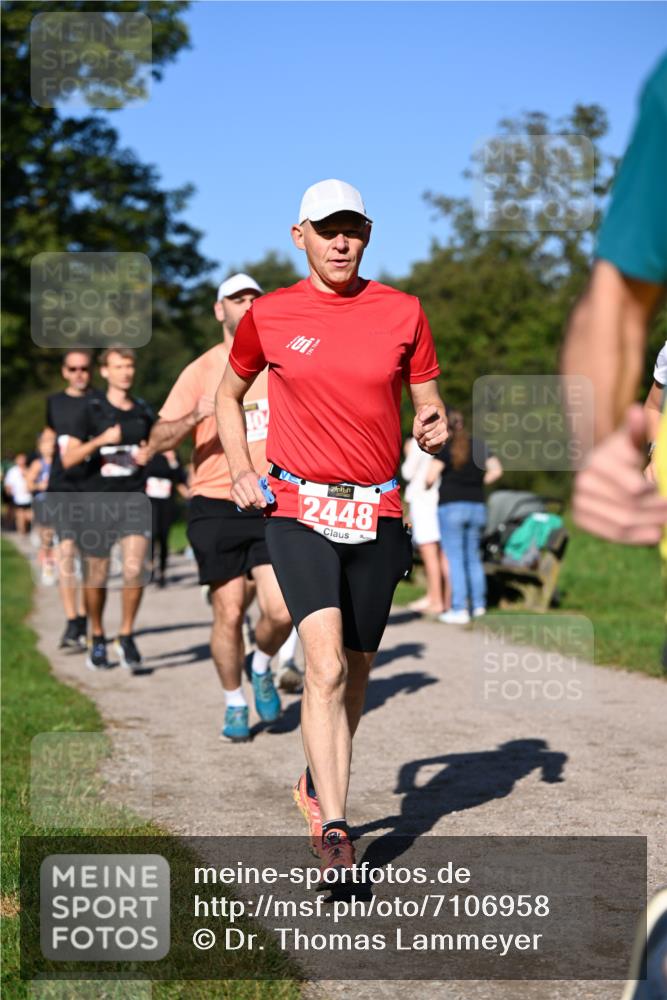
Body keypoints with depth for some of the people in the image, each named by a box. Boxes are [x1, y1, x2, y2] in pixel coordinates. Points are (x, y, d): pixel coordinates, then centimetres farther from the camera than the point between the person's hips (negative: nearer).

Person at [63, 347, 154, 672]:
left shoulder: (144, 411, 10)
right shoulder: (92, 409, 0)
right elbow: (68, 459, -4)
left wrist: (148, 456, 2)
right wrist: (100, 440, -19)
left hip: (134, 500, 1)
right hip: (96, 502, -1)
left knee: (134, 569, -16)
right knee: (96, 577, 6)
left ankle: (126, 637, 1)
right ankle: (97, 640, 26)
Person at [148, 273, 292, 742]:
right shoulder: (201, 371, 0)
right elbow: (158, 440, -6)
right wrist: (198, 414, -23)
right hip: (216, 508, -2)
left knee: (281, 612, -8)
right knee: (229, 613, 0)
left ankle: (261, 667, 25)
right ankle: (235, 704, 21)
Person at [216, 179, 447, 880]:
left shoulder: (402, 312, 5)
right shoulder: (268, 316, 2)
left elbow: (427, 403, 12)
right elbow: (229, 395, 18)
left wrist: (435, 427, -11)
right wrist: (241, 471, 4)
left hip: (378, 514, 3)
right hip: (298, 510, -2)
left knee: (354, 673, 11)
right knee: (326, 664, -18)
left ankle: (316, 785, 35)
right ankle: (333, 834, -18)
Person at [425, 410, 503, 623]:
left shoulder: (446, 448, -7)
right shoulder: (479, 446, 8)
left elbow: (430, 477, -13)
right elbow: (496, 471, 8)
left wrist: (427, 486, 8)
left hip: (452, 505, -5)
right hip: (477, 506, 5)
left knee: (455, 558, -4)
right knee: (473, 557, 16)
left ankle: (459, 609, -7)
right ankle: (478, 604, 19)